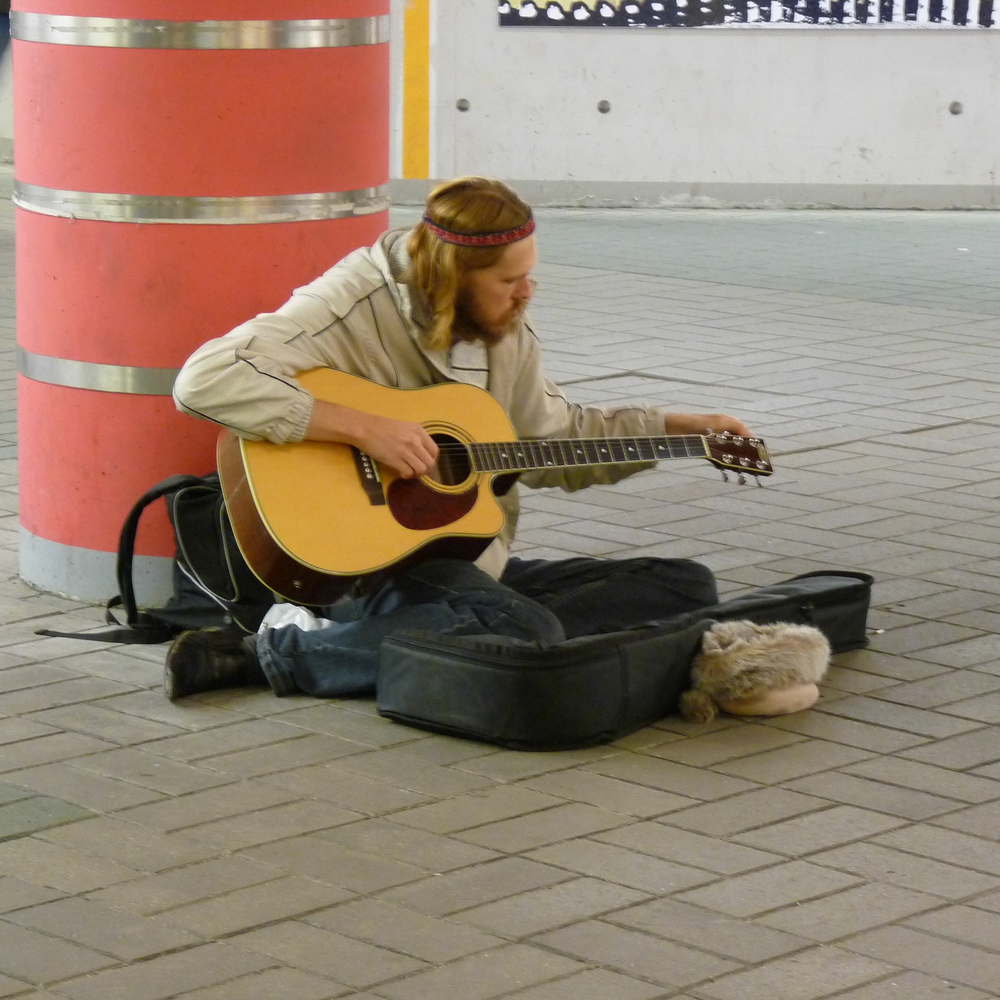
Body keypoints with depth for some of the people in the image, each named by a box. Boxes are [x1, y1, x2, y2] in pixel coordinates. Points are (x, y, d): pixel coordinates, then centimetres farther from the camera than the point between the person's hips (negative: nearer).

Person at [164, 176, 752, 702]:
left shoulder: (506, 330, 10)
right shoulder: (359, 307, -15)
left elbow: (554, 437, 26)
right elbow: (205, 380, -29)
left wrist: (680, 427, 19)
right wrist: (361, 427, -31)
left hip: (476, 562, 9)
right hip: (369, 562, -9)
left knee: (688, 587, 1)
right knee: (528, 635, -37)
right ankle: (275, 654, -22)